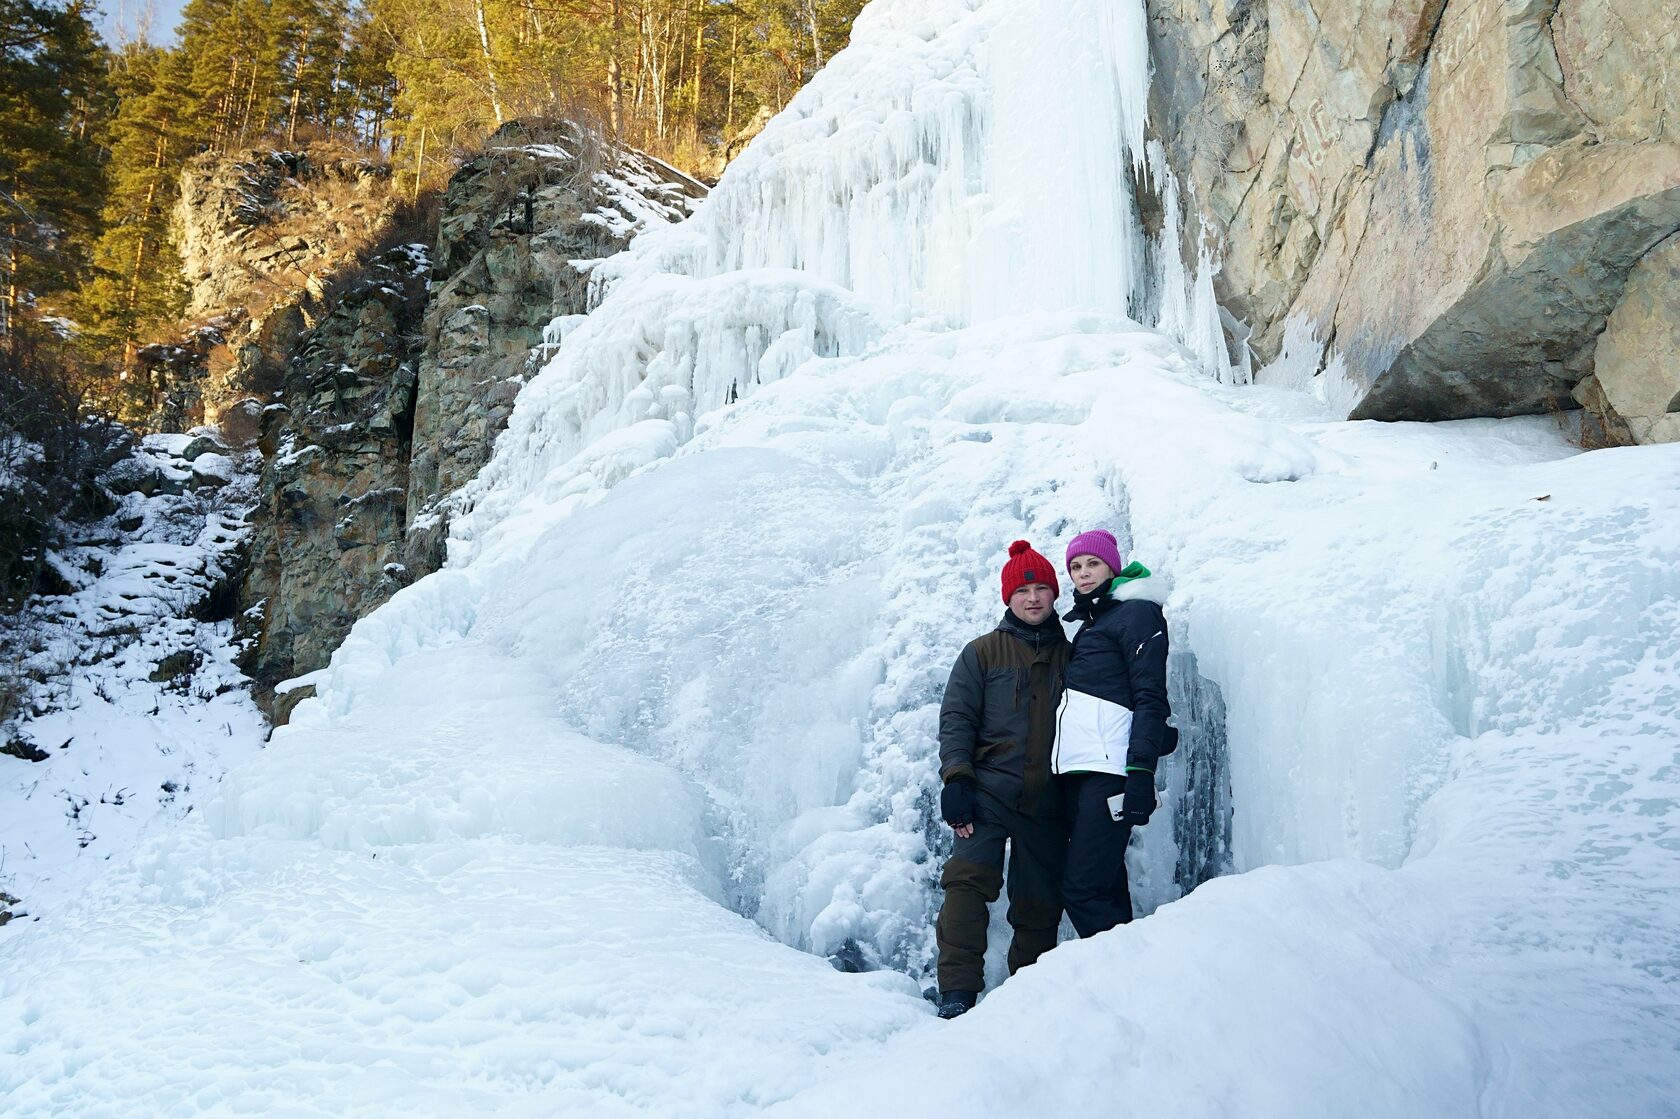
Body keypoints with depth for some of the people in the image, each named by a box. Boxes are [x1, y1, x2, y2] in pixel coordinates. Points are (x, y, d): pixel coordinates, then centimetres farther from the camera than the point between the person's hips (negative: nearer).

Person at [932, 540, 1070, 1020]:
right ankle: (957, 990, -14)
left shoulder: (1070, 655, 13)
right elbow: (956, 717, 2)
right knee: (968, 879, -19)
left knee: (1039, 904, 5)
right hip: (989, 792, -2)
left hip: (1047, 802, 2)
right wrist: (956, 781, -11)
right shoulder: (983, 652, 7)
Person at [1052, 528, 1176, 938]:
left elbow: (1150, 697, -9)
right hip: (1074, 771, 8)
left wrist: (1141, 771, -19)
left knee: (1082, 891, -15)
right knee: (1106, 891, 7)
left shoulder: (1136, 612, 0)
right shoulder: (1087, 624, 25)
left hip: (1108, 770, -8)